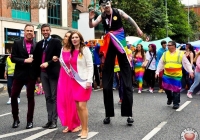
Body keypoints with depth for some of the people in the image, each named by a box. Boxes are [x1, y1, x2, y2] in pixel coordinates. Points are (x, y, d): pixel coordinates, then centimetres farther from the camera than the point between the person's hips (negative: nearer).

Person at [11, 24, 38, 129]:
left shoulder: (37, 45, 3)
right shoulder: (17, 43, 1)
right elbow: (13, 58, -5)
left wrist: (38, 75, 0)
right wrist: (24, 60, -17)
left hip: (31, 75, 0)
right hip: (19, 74, 0)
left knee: (30, 97, 5)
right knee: (13, 96, 3)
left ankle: (30, 121, 15)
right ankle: (16, 119, 20)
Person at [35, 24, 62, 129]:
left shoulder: (56, 42, -1)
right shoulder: (39, 44, 15)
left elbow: (59, 57, -9)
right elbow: (38, 58, 14)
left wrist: (48, 63, -21)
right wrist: (38, 73, 8)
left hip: (53, 72, -5)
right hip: (43, 73, 5)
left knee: (54, 97, -1)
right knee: (48, 97, 8)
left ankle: (54, 120, 3)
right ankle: (49, 120, 12)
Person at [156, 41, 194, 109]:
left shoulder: (180, 54, -3)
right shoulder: (165, 54, 6)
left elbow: (186, 63, -1)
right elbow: (161, 64, 10)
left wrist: (190, 71, -8)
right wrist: (157, 71, 5)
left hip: (177, 75, -3)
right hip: (167, 75, 3)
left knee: (176, 89, 1)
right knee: (166, 87, 3)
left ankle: (176, 103, 14)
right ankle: (170, 98, 32)